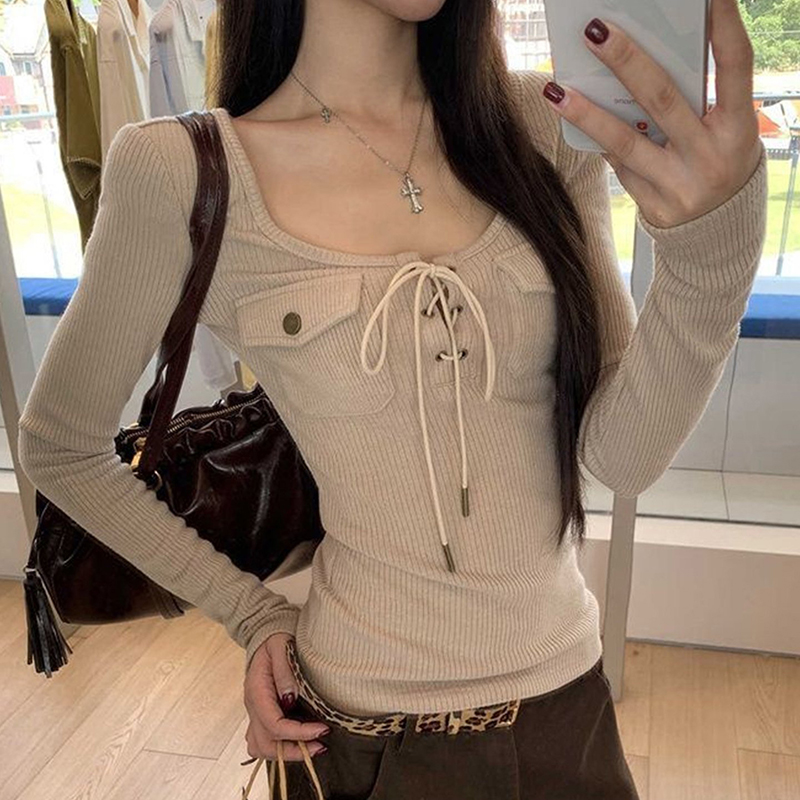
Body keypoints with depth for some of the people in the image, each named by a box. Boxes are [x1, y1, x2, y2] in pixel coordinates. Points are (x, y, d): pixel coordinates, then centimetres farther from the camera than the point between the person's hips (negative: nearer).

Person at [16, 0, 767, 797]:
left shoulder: (543, 125, -6)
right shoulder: (181, 171, -15)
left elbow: (623, 456, -12)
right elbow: (60, 447, -1)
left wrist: (718, 240, -28)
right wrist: (251, 612, -2)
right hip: (370, 727, -3)